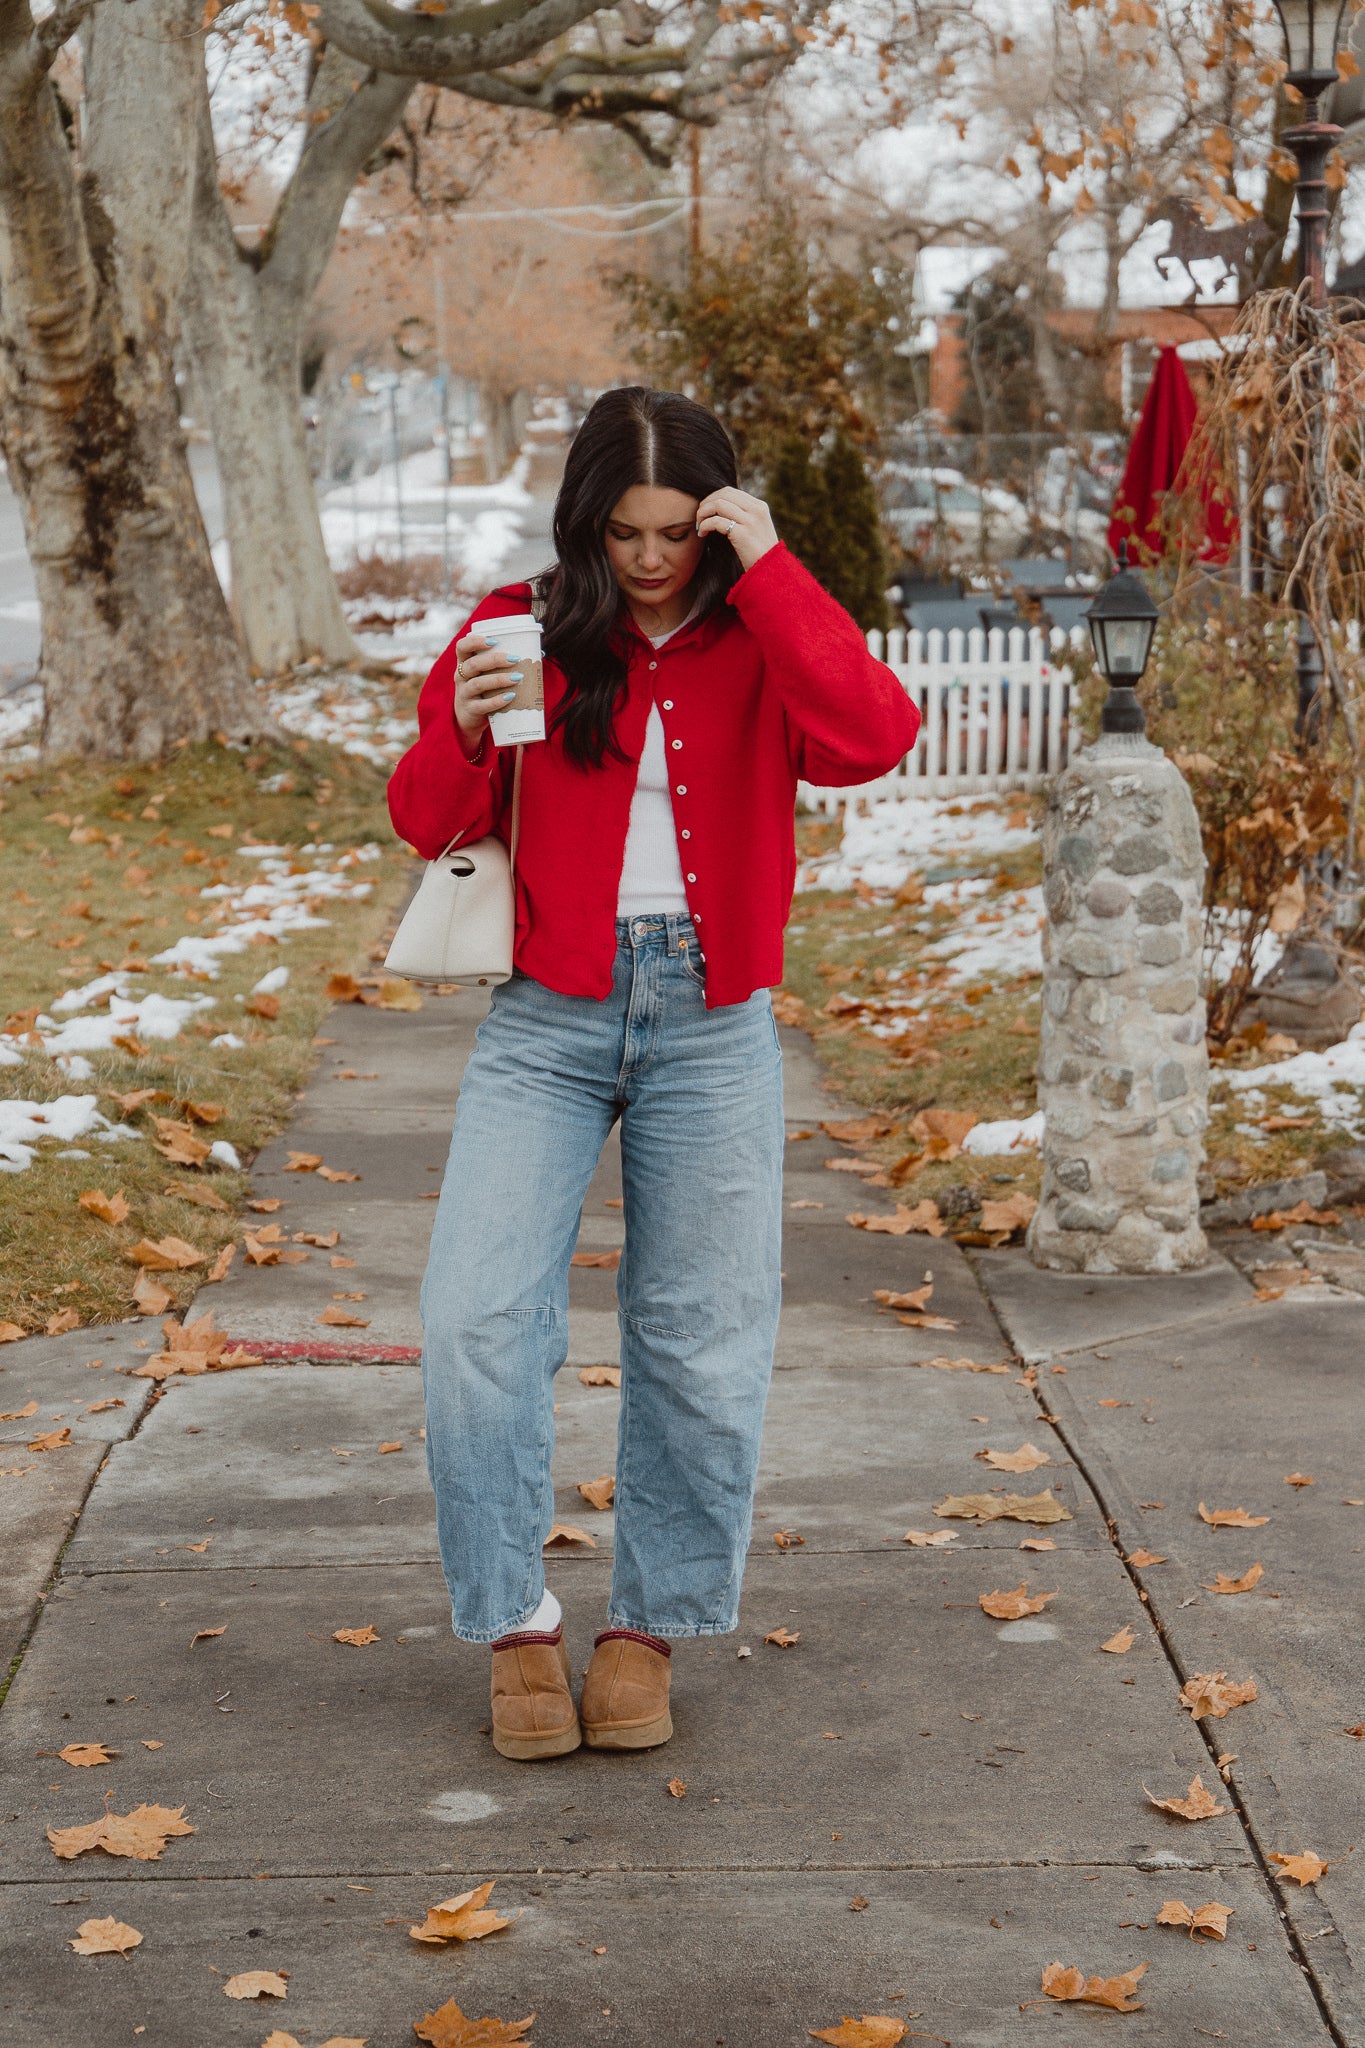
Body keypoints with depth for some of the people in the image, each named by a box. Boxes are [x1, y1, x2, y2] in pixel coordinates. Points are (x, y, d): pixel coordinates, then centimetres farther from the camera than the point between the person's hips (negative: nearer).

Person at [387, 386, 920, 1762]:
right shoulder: (519, 630, 4)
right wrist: (463, 732, -15)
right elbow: (428, 825, 6)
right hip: (548, 1018, 0)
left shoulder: (758, 646, 3)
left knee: (702, 1343, 5)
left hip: (712, 1027, 0)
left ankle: (649, 1625, 21)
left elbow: (874, 737, -17)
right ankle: (515, 1626, 3)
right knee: (477, 1315, -12)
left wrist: (768, 568, -16)